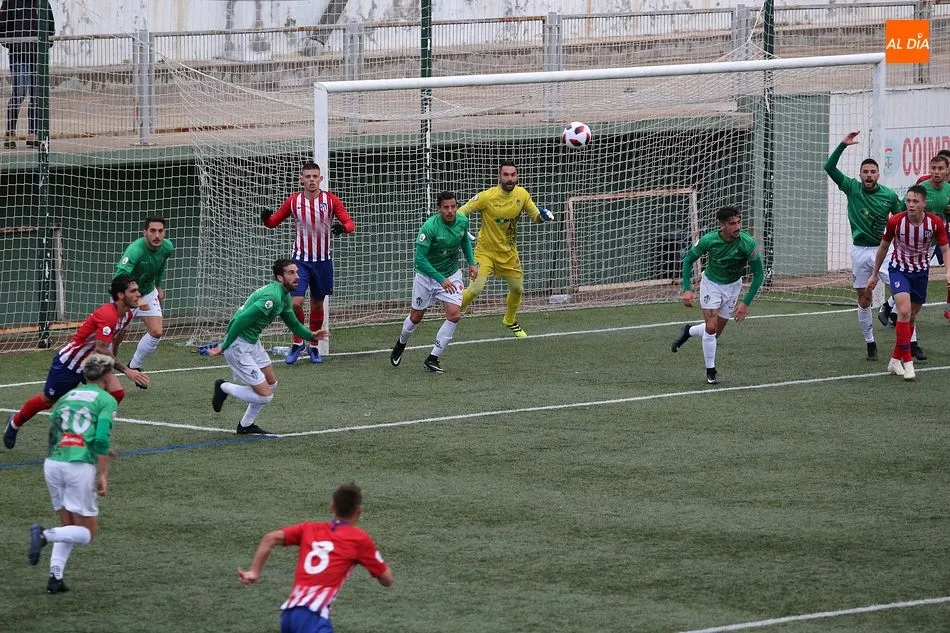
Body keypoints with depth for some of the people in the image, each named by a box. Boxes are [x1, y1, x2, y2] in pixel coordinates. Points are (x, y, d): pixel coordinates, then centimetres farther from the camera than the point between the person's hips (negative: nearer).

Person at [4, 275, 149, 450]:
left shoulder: (127, 314, -6)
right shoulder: (107, 315, -34)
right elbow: (101, 350, -37)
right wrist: (126, 370, -38)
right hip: (69, 363, -7)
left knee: (116, 392, -15)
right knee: (48, 400, 13)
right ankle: (15, 422, 43)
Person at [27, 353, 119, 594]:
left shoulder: (67, 396, 21)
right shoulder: (107, 400, 3)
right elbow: (103, 438, -10)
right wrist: (103, 475, -7)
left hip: (52, 463, 6)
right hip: (80, 466, -6)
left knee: (69, 526, 19)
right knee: (87, 533, 5)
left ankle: (55, 576, 1)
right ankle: (45, 535, -20)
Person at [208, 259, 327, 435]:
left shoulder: (284, 296, 8)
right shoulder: (272, 297, -25)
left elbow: (293, 323, 20)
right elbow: (241, 320, -28)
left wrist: (311, 335, 2)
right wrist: (224, 347, -24)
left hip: (253, 342, 10)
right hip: (239, 346, -10)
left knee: (271, 384, 22)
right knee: (265, 396, -10)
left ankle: (246, 425, 33)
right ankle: (224, 387, 9)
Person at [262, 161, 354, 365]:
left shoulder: (331, 200, -5)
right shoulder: (293, 201, -3)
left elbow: (350, 223, -9)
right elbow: (274, 222, 6)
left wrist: (343, 227, -33)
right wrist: (266, 219, -19)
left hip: (323, 260, 1)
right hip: (301, 259, -1)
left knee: (317, 305, 10)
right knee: (296, 303, -13)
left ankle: (313, 346, 26)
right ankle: (297, 343, 7)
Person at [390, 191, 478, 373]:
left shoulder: (462, 221, -11)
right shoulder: (430, 227, -28)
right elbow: (420, 258, -28)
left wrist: (471, 263, 6)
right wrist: (441, 279, -31)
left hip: (451, 276, 3)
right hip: (427, 276, -3)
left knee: (454, 315, -15)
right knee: (416, 317, 12)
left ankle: (433, 358, -3)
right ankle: (401, 343, 45)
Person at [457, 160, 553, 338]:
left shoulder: (522, 194, -7)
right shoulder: (486, 196, -21)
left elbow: (535, 216, 5)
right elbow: (461, 212, -14)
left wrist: (543, 216, -18)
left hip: (509, 251, 5)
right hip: (485, 251, -5)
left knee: (518, 289, 14)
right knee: (475, 288, -20)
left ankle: (510, 321, 42)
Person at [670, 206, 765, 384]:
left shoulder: (748, 244, -28)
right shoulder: (709, 240, -27)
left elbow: (759, 274, -16)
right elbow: (688, 259, -8)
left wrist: (746, 303, -19)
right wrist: (687, 289, -16)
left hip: (732, 285, 2)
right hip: (711, 283, -2)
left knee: (716, 332, 9)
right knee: (711, 328, -12)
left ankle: (689, 331, 41)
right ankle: (710, 371, 6)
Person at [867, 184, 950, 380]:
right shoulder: (895, 221, -19)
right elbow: (883, 247, -2)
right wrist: (874, 274, 5)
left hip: (921, 271, 3)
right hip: (899, 269, -3)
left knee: (911, 317, 10)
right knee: (904, 311, -22)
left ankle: (895, 360, 25)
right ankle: (907, 361, -18)